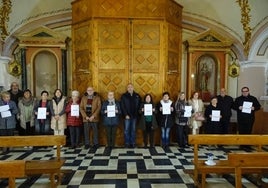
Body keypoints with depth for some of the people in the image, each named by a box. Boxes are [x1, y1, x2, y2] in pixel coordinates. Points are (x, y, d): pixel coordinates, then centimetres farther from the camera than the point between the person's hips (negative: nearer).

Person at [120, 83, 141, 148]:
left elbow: (139, 105, 10)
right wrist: (126, 115, -12)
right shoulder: (124, 96, -1)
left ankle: (133, 143, 18)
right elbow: (122, 106, -5)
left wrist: (137, 113, -1)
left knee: (133, 130, 9)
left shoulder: (137, 96, 7)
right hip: (127, 116, -2)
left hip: (134, 116, 3)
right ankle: (127, 143, 11)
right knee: (127, 130, 2)